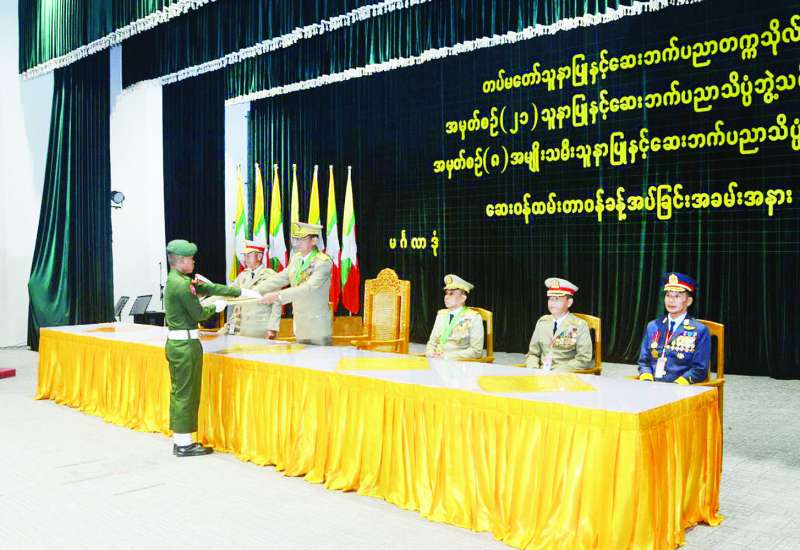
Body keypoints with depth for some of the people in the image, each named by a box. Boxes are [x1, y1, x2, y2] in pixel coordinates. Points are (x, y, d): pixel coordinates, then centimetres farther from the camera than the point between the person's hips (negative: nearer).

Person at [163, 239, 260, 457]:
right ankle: (184, 444, 6)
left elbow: (211, 288, 11)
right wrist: (216, 307, 6)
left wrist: (242, 292, 9)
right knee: (186, 393, -2)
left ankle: (179, 440, 22)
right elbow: (198, 314, -13)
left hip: (175, 342, 10)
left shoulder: (178, 280, 12)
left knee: (178, 392, 14)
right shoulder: (182, 285, -18)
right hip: (186, 343, -10)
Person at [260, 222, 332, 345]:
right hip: (299, 325, 7)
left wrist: (277, 296, -33)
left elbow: (309, 288, -27)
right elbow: (281, 278, 7)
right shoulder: (296, 258, 8)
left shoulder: (324, 262, -16)